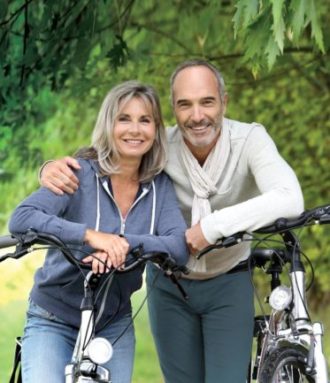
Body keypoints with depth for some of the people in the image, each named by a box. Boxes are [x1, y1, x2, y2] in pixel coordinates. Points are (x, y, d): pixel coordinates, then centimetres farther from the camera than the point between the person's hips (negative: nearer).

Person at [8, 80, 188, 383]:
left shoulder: (159, 186, -3)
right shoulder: (80, 173, -14)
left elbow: (179, 248, -17)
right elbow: (21, 219, -28)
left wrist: (124, 244, -32)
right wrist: (88, 234, -39)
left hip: (114, 326, 4)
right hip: (54, 321, -4)